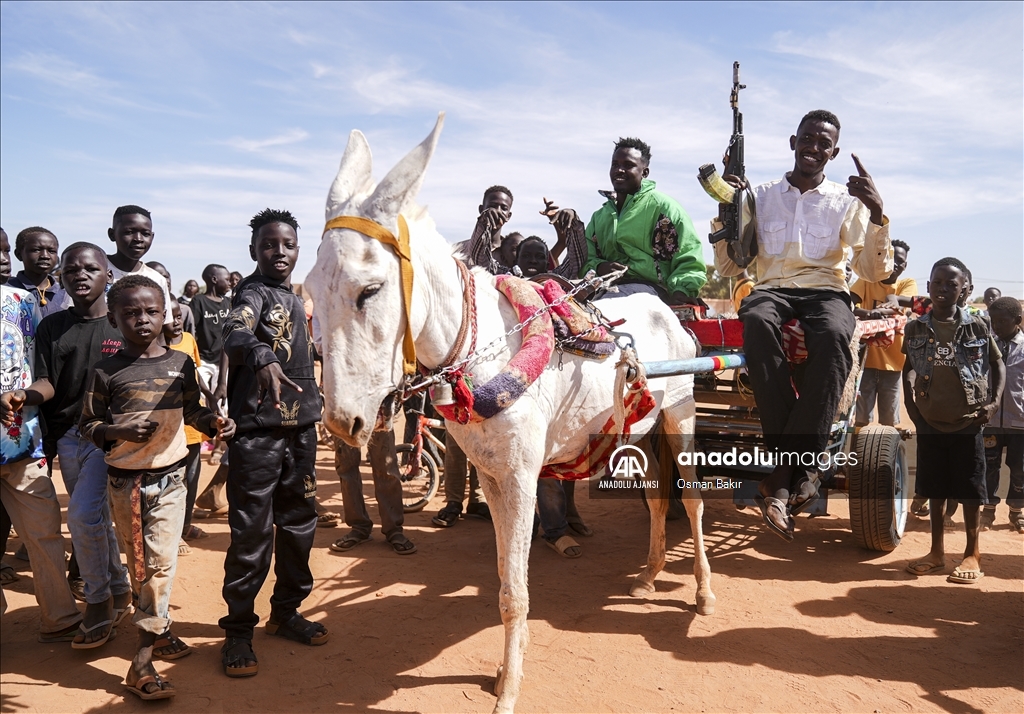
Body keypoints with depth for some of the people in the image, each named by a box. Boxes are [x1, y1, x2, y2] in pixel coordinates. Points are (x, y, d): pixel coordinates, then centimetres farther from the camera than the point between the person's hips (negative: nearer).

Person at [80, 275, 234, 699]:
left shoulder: (180, 363, 0)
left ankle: (142, 662, 13)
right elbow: (87, 425, -2)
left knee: (161, 563, 1)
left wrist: (215, 422, -9)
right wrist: (118, 432, -20)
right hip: (125, 481, -1)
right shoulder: (106, 371, -5)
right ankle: (160, 631, 22)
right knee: (139, 565, 8)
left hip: (170, 477, 1)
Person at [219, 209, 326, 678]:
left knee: (298, 523, 14)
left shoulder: (298, 300, 14)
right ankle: (238, 630, 12)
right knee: (251, 533, -1)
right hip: (257, 433, -7)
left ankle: (286, 611, 30)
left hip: (300, 429, 8)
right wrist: (262, 357, -52)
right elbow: (235, 334, -31)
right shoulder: (253, 292, -8)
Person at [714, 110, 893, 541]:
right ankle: (796, 474, -39)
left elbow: (874, 272, 5)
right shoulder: (761, 197, 17)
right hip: (771, 288, 1)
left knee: (834, 335, -39)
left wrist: (877, 214, -9)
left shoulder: (846, 201, 14)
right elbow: (728, 267, 14)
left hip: (825, 291, 0)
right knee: (757, 321, -39)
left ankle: (781, 478, -37)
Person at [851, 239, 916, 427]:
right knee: (861, 419, 1)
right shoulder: (866, 280, 4)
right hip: (866, 359, -1)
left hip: (892, 361, 1)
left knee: (889, 422, 8)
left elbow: (898, 307, -16)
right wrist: (866, 313, -35)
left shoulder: (908, 284, 5)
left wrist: (875, 312, -37)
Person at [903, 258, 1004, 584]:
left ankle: (972, 554, 17)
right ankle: (936, 551, 21)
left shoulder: (977, 326, -3)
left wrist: (995, 401, -6)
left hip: (968, 422, -2)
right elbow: (908, 368, 13)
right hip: (929, 422, 2)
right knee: (934, 488, 10)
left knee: (970, 489, 4)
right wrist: (909, 401, 2)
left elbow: (997, 363, 6)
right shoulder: (915, 328, 1)